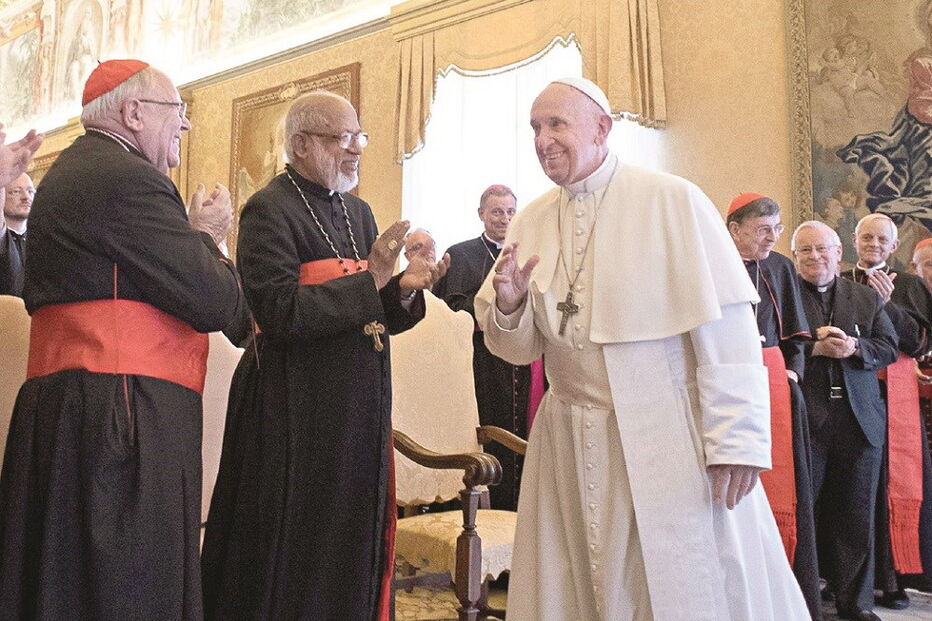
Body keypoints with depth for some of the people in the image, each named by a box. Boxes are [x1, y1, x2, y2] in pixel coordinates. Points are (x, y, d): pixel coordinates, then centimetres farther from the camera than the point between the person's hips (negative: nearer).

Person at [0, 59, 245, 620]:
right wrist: (205, 237, 4)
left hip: (59, 402, 11)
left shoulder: (69, 172, 21)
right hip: (124, 410, -11)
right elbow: (216, 302, -16)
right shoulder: (127, 177, -12)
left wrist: (194, 239, 12)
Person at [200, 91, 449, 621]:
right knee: (296, 564, 4)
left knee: (354, 560, 15)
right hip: (297, 413, -7)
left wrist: (403, 290, -7)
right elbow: (279, 315, -20)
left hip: (361, 412, 7)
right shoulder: (269, 210, -9)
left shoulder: (359, 213, 13)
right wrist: (369, 280, -23)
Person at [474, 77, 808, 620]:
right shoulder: (531, 223, 8)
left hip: (671, 442, -4)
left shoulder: (673, 200, -7)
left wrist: (737, 441, -16)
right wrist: (507, 307, -12)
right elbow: (520, 349, 9)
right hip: (571, 447, 5)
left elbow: (726, 328, -12)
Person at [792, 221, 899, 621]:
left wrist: (854, 346, -13)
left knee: (856, 515, 11)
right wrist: (814, 348, -19)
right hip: (804, 419, -4)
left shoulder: (867, 298, 13)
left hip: (860, 420, 4)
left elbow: (889, 348, 5)